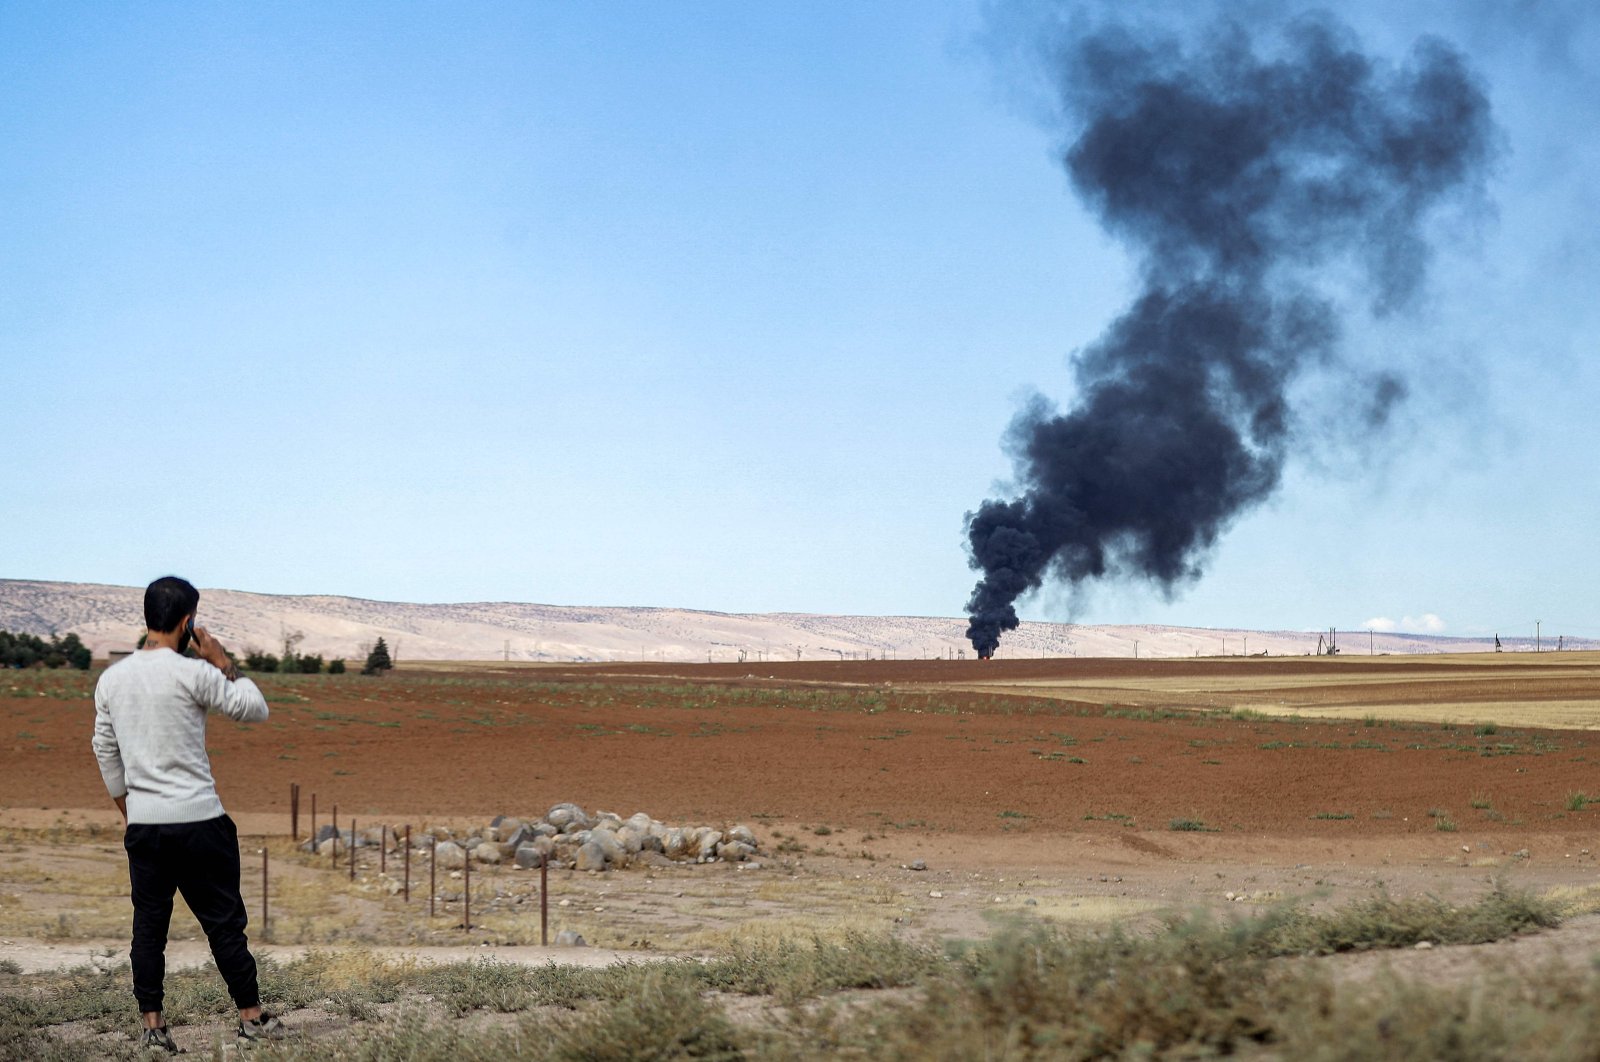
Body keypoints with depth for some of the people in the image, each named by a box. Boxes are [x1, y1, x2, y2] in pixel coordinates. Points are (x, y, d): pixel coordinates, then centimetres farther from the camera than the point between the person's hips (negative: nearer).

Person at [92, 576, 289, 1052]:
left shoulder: (112, 679, 5)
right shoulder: (193, 674, -12)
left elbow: (105, 752, 13)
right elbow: (256, 709, -4)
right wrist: (224, 664, 3)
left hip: (142, 824, 5)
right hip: (198, 820, -5)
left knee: (149, 924, 9)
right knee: (224, 921, 5)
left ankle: (152, 1025, 9)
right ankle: (251, 1017, 12)